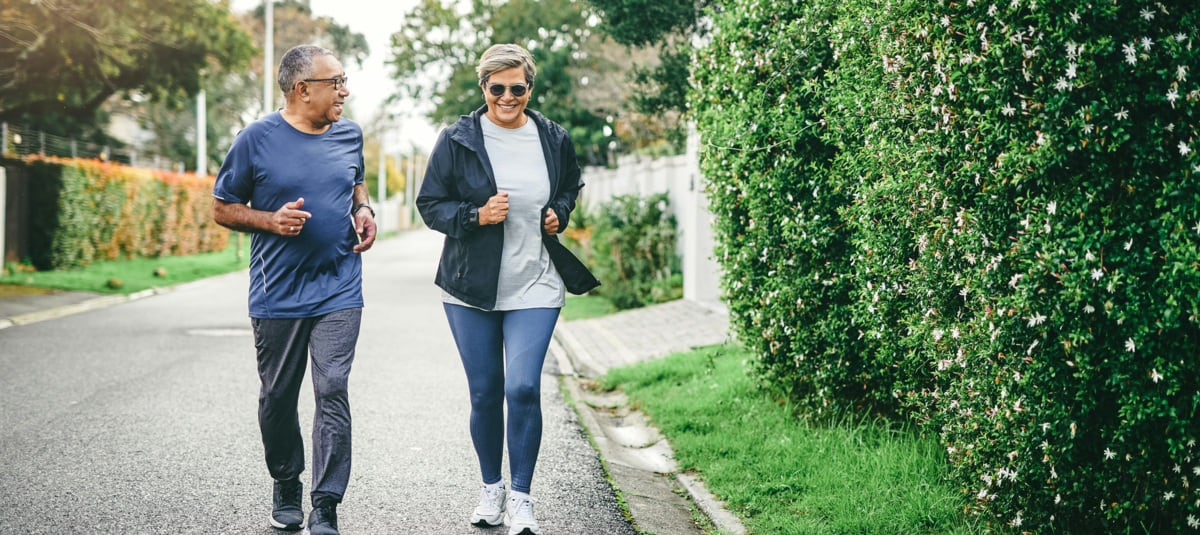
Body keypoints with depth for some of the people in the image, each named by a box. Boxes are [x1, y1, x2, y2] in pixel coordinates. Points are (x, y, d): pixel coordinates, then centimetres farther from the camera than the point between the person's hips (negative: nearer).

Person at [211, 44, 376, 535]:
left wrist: (364, 210, 4)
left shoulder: (349, 135, 6)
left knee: (333, 393, -9)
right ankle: (286, 488, 32)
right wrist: (270, 221, -16)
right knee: (278, 397, 10)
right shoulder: (257, 139, -6)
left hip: (339, 291, 1)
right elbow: (222, 209, 1)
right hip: (278, 294, -1)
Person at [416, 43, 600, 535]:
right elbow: (430, 204, 0)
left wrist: (560, 213, 1)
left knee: (523, 388, -12)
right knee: (484, 393, 7)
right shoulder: (458, 139, -3)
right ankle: (490, 490, 27)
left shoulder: (554, 140, 4)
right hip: (471, 287, 0)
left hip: (535, 287, 0)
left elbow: (572, 187, 22)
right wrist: (477, 216, -16)